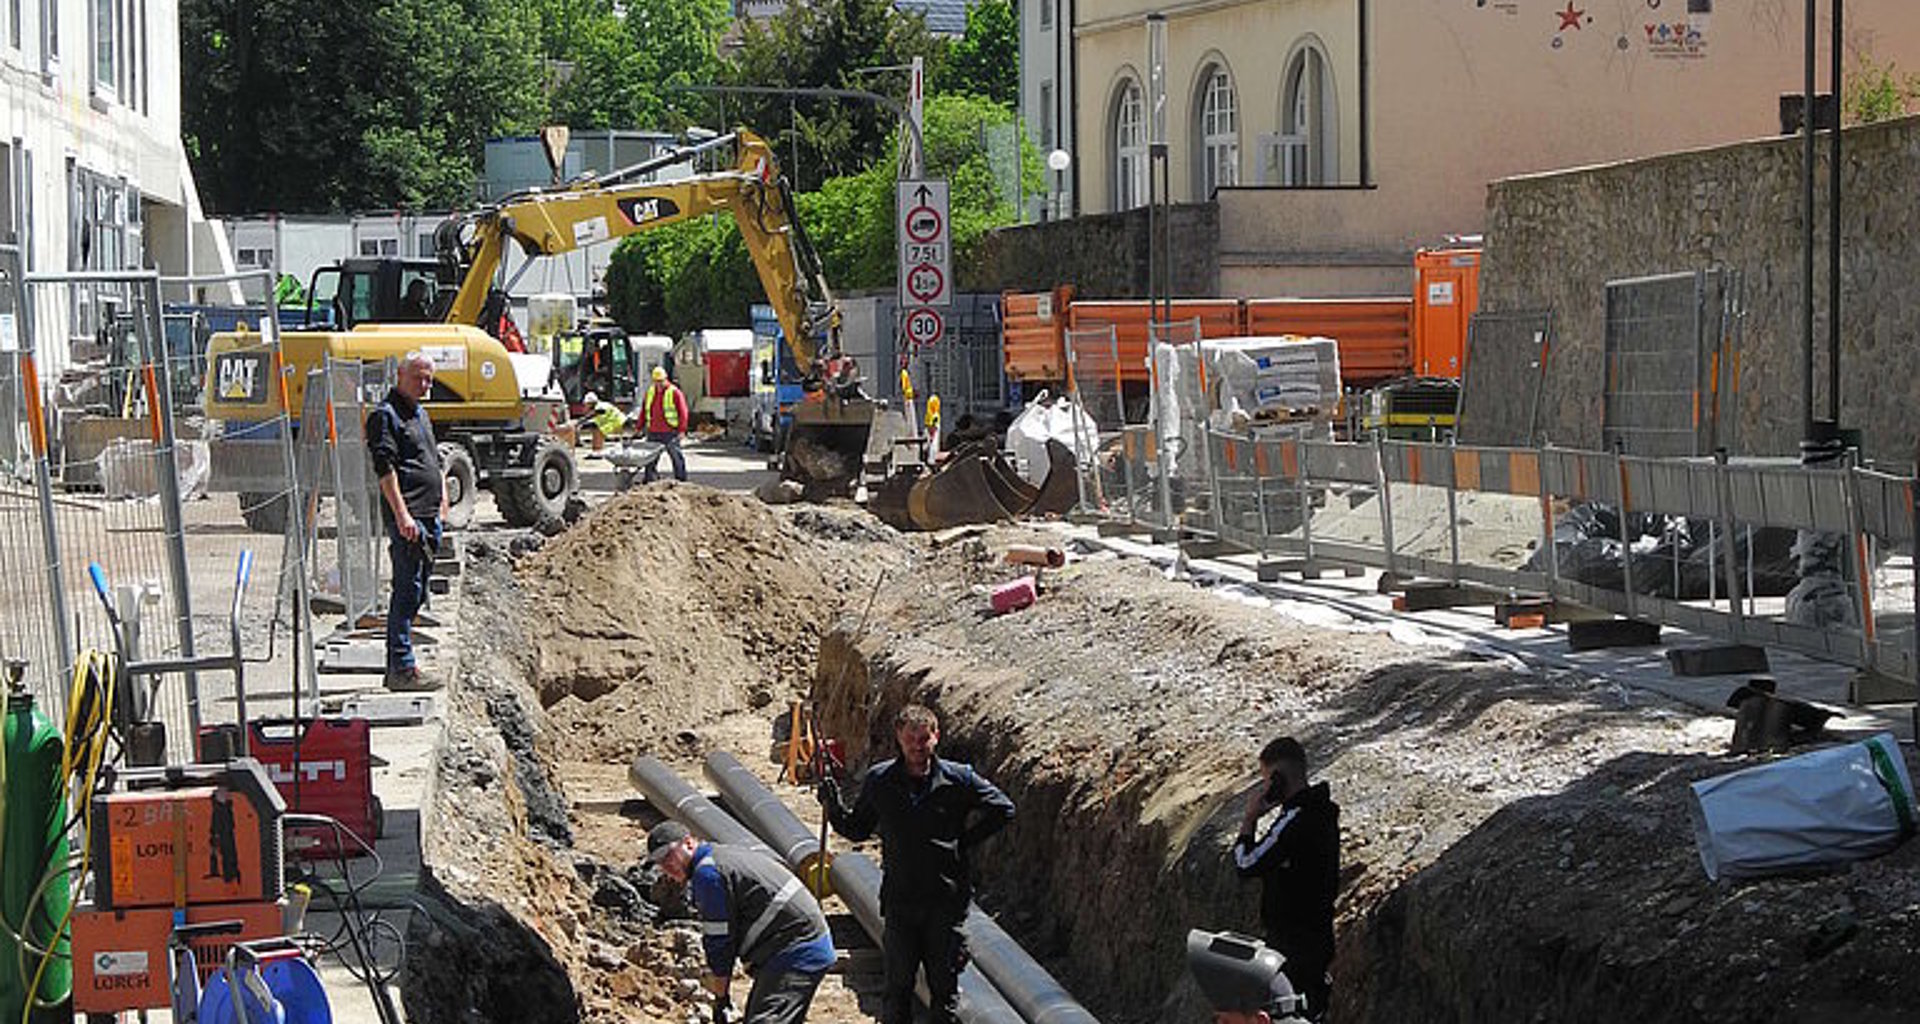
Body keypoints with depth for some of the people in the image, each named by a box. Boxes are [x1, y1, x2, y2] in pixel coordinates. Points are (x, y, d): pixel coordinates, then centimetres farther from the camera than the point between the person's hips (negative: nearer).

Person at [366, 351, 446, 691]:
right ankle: (402, 669, -12)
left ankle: (398, 665, 18)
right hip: (407, 516, -9)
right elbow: (385, 468, -16)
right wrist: (402, 515, -22)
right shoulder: (385, 415, -7)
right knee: (407, 592, -11)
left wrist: (442, 505, 20)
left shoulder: (421, 414, 22)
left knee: (414, 593, 12)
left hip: (429, 516, 9)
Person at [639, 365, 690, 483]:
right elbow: (643, 410, 19)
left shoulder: (674, 392, -4)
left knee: (676, 455, -4)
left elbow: (683, 413, -7)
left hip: (670, 433, -5)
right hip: (653, 433, 5)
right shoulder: (650, 392, 13)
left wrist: (682, 430, -14)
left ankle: (681, 479, 2)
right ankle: (649, 479, 18)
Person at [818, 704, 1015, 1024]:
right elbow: (857, 829, 12)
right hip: (900, 900, 1)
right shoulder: (879, 780, 1)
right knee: (898, 987, 3)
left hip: (946, 901, -1)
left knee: (944, 986, 7)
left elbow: (1002, 809, 5)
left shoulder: (957, 778, -3)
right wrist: (834, 807, -6)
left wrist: (965, 841, 0)